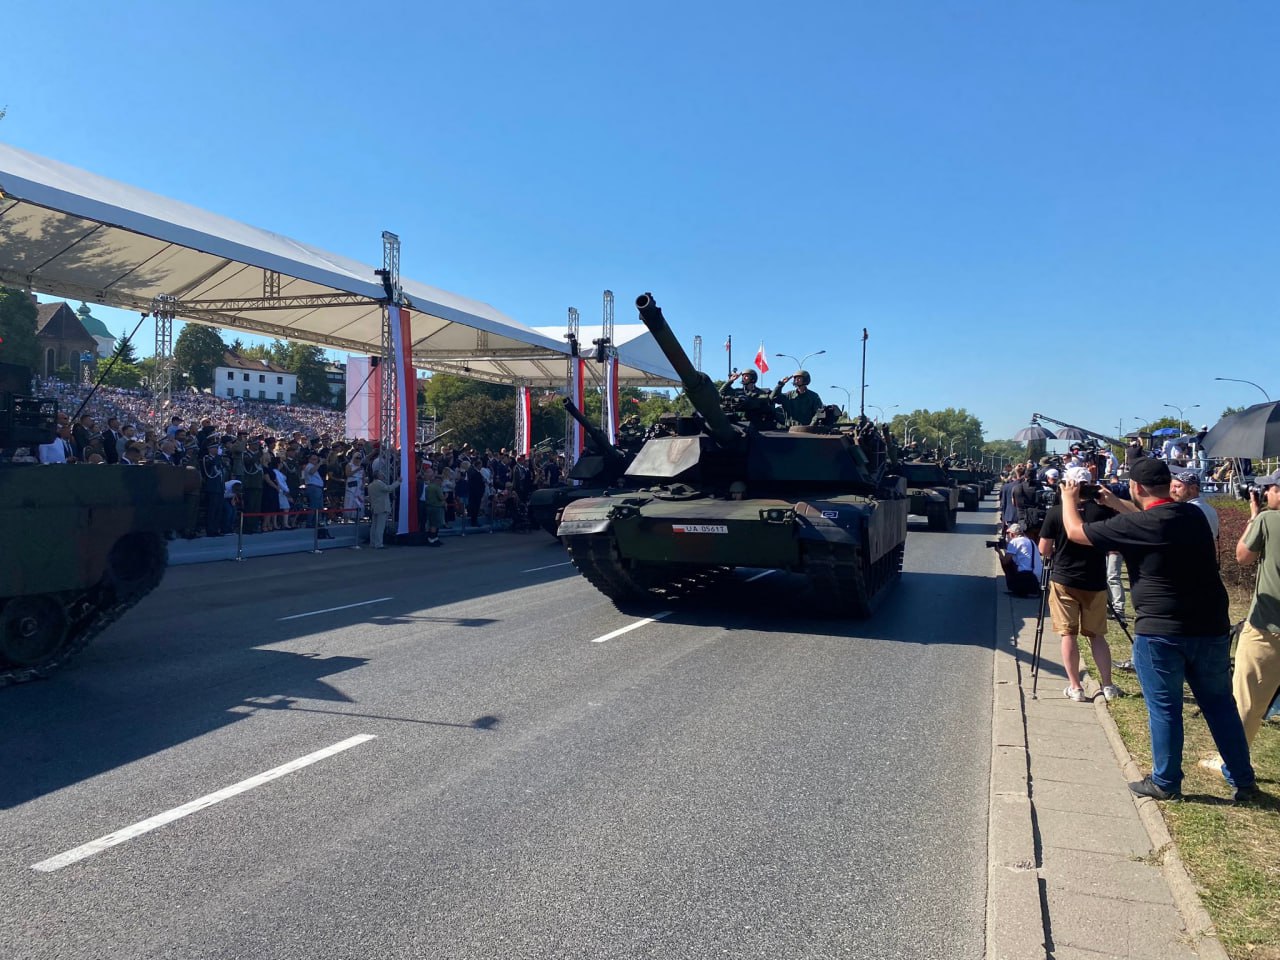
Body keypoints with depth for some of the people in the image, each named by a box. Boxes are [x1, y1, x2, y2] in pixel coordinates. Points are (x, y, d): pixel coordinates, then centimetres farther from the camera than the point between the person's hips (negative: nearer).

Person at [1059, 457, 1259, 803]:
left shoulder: (1136, 525, -16)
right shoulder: (1193, 515, 4)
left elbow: (1075, 532, -6)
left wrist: (1069, 499, 12)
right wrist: (1115, 503, 32)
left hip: (1160, 633, -6)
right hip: (1210, 628, 6)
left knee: (1164, 710, 7)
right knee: (1221, 706, 16)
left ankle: (1165, 783, 19)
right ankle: (1243, 781, 27)